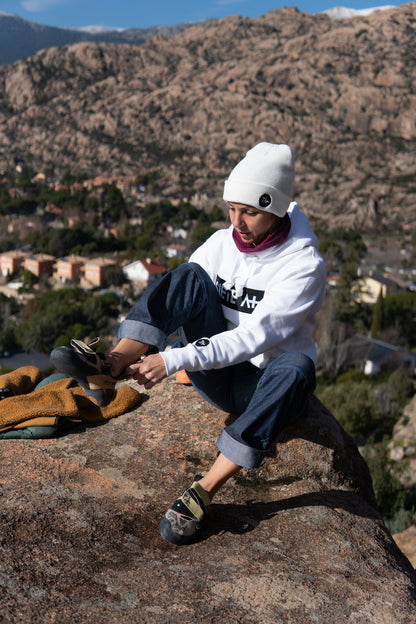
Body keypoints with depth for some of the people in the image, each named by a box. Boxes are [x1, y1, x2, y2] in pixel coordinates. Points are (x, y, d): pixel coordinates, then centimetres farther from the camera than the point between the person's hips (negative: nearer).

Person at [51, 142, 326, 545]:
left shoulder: (305, 265, -16)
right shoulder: (222, 243, 0)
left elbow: (254, 337, -27)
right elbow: (172, 299, -1)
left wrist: (172, 360, -35)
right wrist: (132, 351, -20)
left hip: (266, 387, -3)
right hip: (217, 378, 3)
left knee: (296, 369, -40)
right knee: (192, 277, -19)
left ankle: (204, 490, -34)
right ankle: (106, 371, -36)